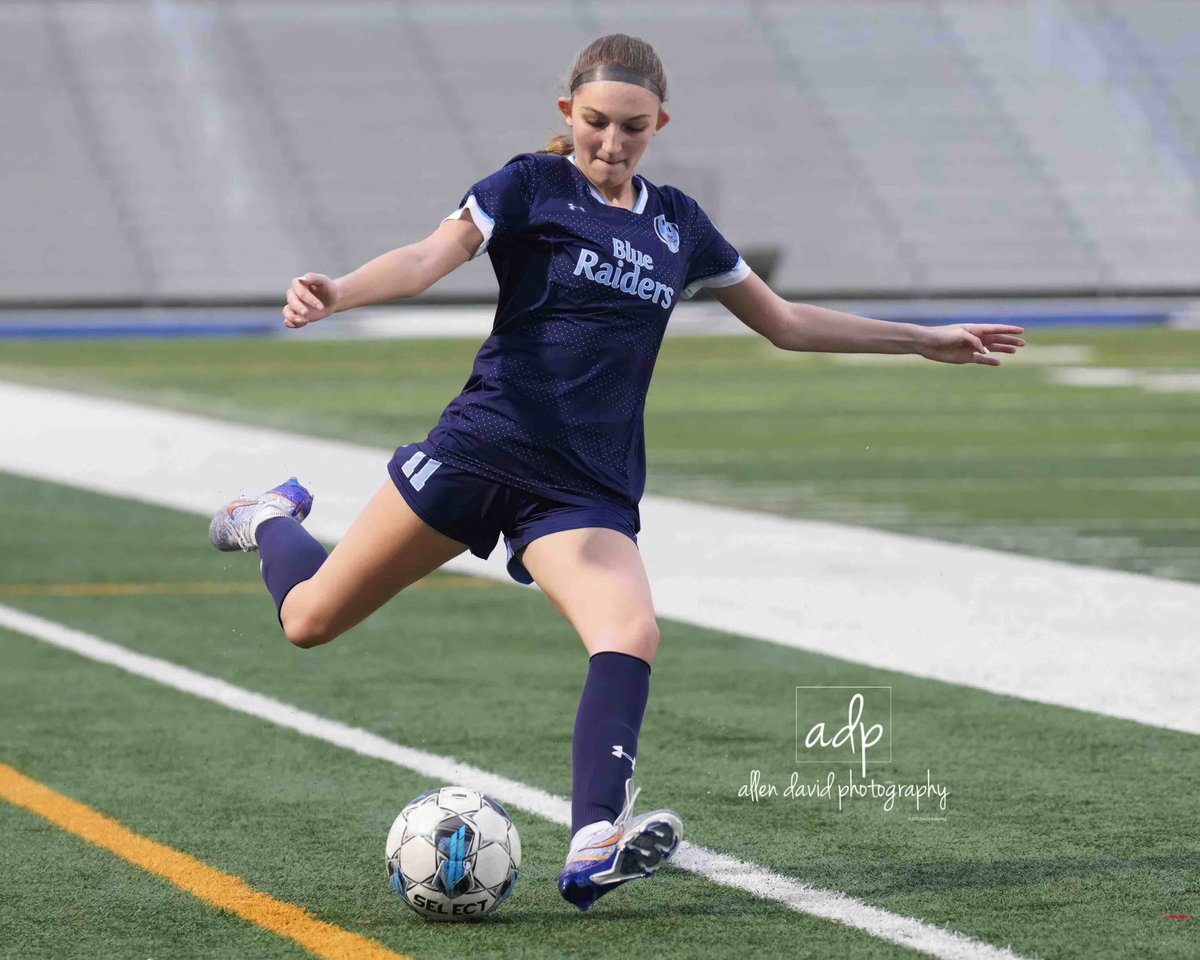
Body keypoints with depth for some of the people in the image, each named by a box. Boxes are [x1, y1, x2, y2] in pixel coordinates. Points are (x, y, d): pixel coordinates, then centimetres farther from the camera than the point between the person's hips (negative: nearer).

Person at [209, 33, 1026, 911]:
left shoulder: (678, 225, 14)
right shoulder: (531, 187, -1)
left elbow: (786, 323, 25)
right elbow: (429, 260, -16)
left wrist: (925, 340, 26)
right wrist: (339, 293, -37)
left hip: (590, 490, 3)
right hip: (483, 448, -3)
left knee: (632, 634, -27)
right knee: (310, 619, 5)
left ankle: (594, 848, -39)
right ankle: (275, 520, 40)